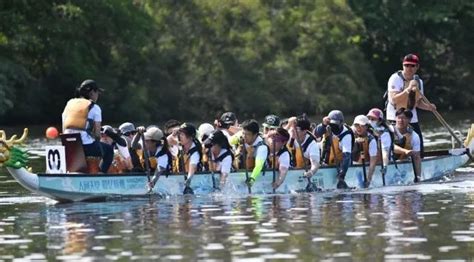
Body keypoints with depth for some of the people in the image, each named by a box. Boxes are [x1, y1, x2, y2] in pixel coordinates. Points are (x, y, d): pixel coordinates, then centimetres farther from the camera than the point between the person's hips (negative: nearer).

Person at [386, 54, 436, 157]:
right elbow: (393, 100, -23)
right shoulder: (395, 78, -12)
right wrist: (408, 90, -34)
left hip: (412, 120, 6)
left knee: (418, 150, 4)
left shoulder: (418, 81, 8)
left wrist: (428, 106, -5)